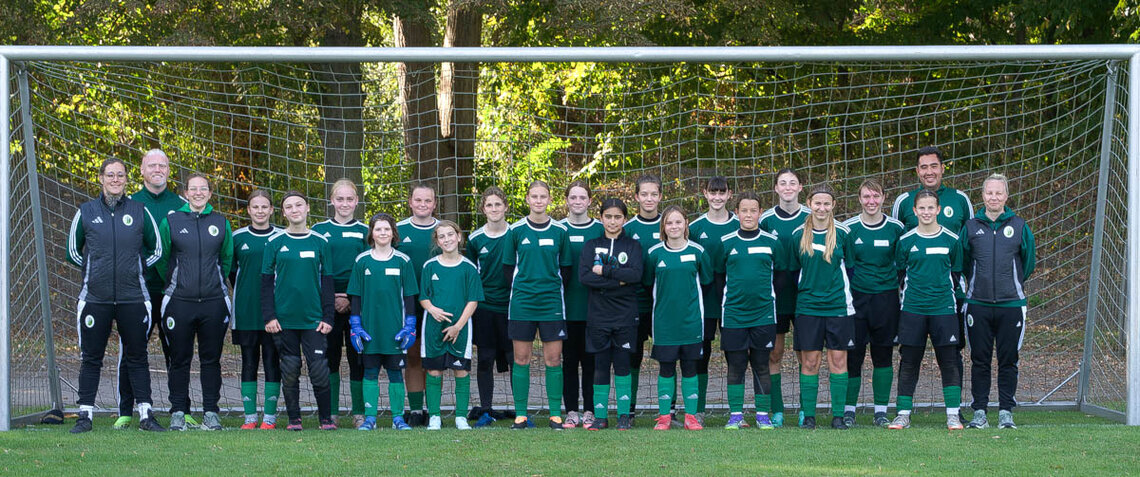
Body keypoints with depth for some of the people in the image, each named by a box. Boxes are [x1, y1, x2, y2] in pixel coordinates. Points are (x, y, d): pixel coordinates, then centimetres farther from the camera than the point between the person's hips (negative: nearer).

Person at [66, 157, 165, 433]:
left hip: (132, 297, 0)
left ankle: (145, 415, 8)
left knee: (136, 357, 4)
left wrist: (137, 269, 9)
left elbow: (156, 250, 16)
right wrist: (93, 270, 10)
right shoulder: (86, 212, 4)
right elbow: (72, 251, 15)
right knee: (91, 358, 3)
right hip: (95, 297, 0)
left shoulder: (139, 212, 5)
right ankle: (85, 415, 8)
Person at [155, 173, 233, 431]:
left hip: (213, 302, 1)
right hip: (180, 301, -1)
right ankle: (178, 412, 10)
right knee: (179, 359, 3)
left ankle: (210, 412, 10)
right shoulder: (171, 222, 2)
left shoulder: (221, 223, 7)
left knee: (211, 359, 4)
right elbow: (161, 260, 11)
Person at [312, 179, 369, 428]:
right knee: (329, 357, 1)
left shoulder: (365, 232, 7)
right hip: (327, 304, 0)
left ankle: (359, 412, 5)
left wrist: (351, 300, -7)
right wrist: (331, 299, -5)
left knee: (358, 358, -1)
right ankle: (330, 413, 6)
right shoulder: (319, 230, 7)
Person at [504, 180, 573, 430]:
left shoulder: (559, 231, 4)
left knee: (553, 358, -1)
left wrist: (551, 287, 2)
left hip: (552, 303, 0)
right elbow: (508, 267, 9)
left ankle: (556, 414, 5)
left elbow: (565, 268, 11)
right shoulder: (516, 230, 2)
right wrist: (522, 288, 2)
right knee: (521, 358, 1)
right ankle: (520, 414, 7)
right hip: (521, 303, 0)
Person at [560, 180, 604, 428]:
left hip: (593, 305, 0)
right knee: (569, 359, 2)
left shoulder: (600, 230, 6)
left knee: (590, 359, 2)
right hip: (567, 306, 0)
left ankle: (589, 411, 7)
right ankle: (571, 411, 7)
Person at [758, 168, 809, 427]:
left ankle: (806, 409, 7)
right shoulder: (765, 220, 3)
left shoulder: (811, 218, 3)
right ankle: (777, 411, 5)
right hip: (775, 294, 0)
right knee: (774, 353, 0)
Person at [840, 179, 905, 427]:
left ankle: (881, 411, 10)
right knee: (853, 355, -2)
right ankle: (848, 410, 6)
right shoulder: (848, 228, 1)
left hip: (886, 298, 1)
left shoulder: (896, 228, 4)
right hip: (855, 297, -1)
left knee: (883, 355, 3)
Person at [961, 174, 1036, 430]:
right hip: (978, 303, 0)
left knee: (1008, 361, 2)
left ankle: (1006, 412, 9)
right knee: (980, 360, 2)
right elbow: (961, 262, 16)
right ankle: (979, 412, 8)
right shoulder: (971, 227, 5)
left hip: (1011, 303, 0)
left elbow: (1029, 261, 14)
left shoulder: (1019, 226, 4)